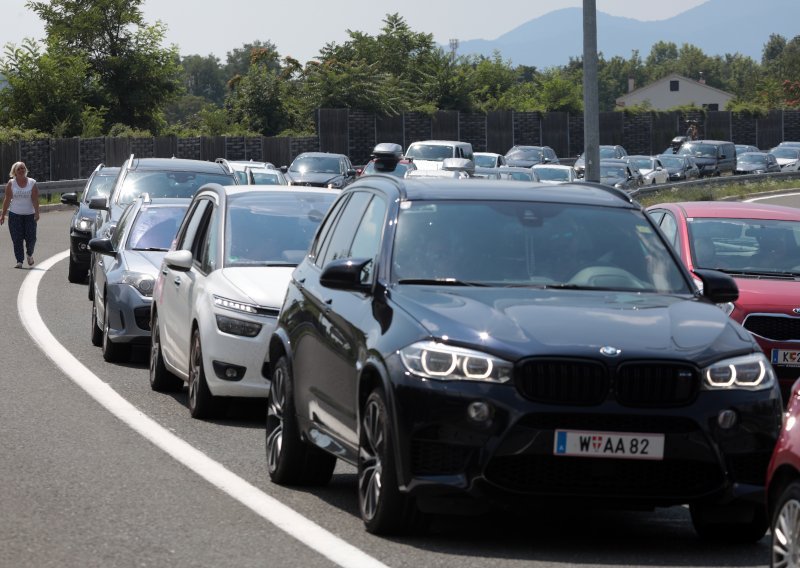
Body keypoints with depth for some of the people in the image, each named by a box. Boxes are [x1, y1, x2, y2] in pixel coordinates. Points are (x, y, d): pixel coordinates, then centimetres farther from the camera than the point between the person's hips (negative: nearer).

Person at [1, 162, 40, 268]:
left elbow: (35, 199, -7)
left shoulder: (32, 183, 1)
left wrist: (37, 213, -18)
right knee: (17, 239, -5)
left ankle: (30, 254, 27)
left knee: (31, 238, -4)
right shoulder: (11, 183, 2)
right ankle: (19, 261, 1)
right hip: (15, 215, 0)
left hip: (30, 215, 0)